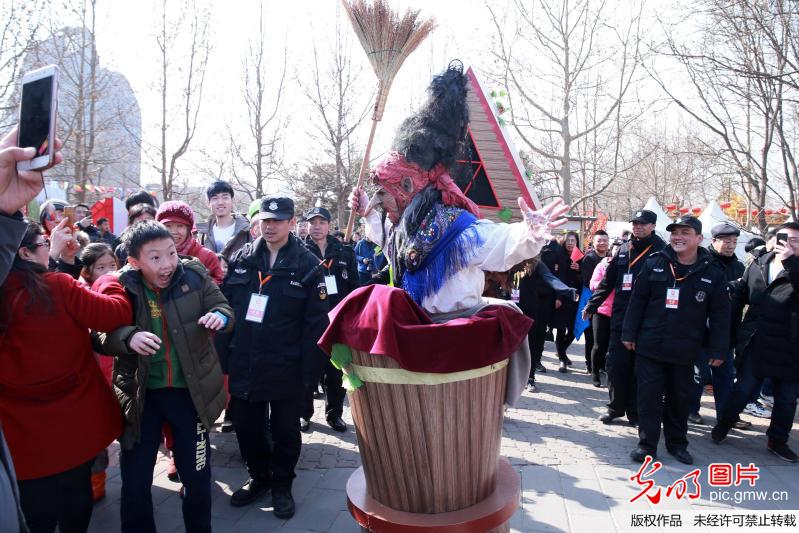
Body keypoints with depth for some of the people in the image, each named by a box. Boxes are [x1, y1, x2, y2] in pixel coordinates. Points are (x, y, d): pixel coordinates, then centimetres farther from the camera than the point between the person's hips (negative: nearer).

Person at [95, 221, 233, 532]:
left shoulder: (193, 274, -7)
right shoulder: (121, 285, -9)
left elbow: (223, 308, -1)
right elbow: (102, 335, -13)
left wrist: (219, 316, -24)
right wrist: (129, 337, -34)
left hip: (190, 390, 1)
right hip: (140, 393, 0)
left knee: (197, 476, 14)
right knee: (135, 481, 12)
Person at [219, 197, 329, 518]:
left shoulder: (307, 265, -8)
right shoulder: (240, 259, 3)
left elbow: (316, 324, -9)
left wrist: (310, 371, -12)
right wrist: (221, 356, -1)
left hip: (285, 368, -3)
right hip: (243, 364, 3)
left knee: (285, 431, 13)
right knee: (246, 427, 17)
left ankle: (282, 485, 35)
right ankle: (258, 476, 40)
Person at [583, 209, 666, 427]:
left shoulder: (661, 251, -6)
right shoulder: (624, 249, 11)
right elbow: (608, 281, 15)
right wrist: (591, 305, 15)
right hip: (620, 317, 5)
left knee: (639, 367, 6)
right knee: (616, 363, 7)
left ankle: (635, 412, 20)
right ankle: (616, 407, 22)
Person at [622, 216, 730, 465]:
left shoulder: (713, 273, -3)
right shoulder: (654, 264, -1)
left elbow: (720, 315, 0)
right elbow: (637, 300, 1)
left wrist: (718, 350, -2)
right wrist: (629, 334, 0)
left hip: (685, 351, 0)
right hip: (649, 346, 0)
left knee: (680, 398, 14)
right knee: (649, 396, 3)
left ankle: (677, 443, 30)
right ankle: (647, 444, 13)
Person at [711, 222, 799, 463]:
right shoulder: (758, 265, 6)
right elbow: (739, 298, 12)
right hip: (754, 346, 1)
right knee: (743, 390, 8)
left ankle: (778, 441, 29)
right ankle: (722, 426, 29)